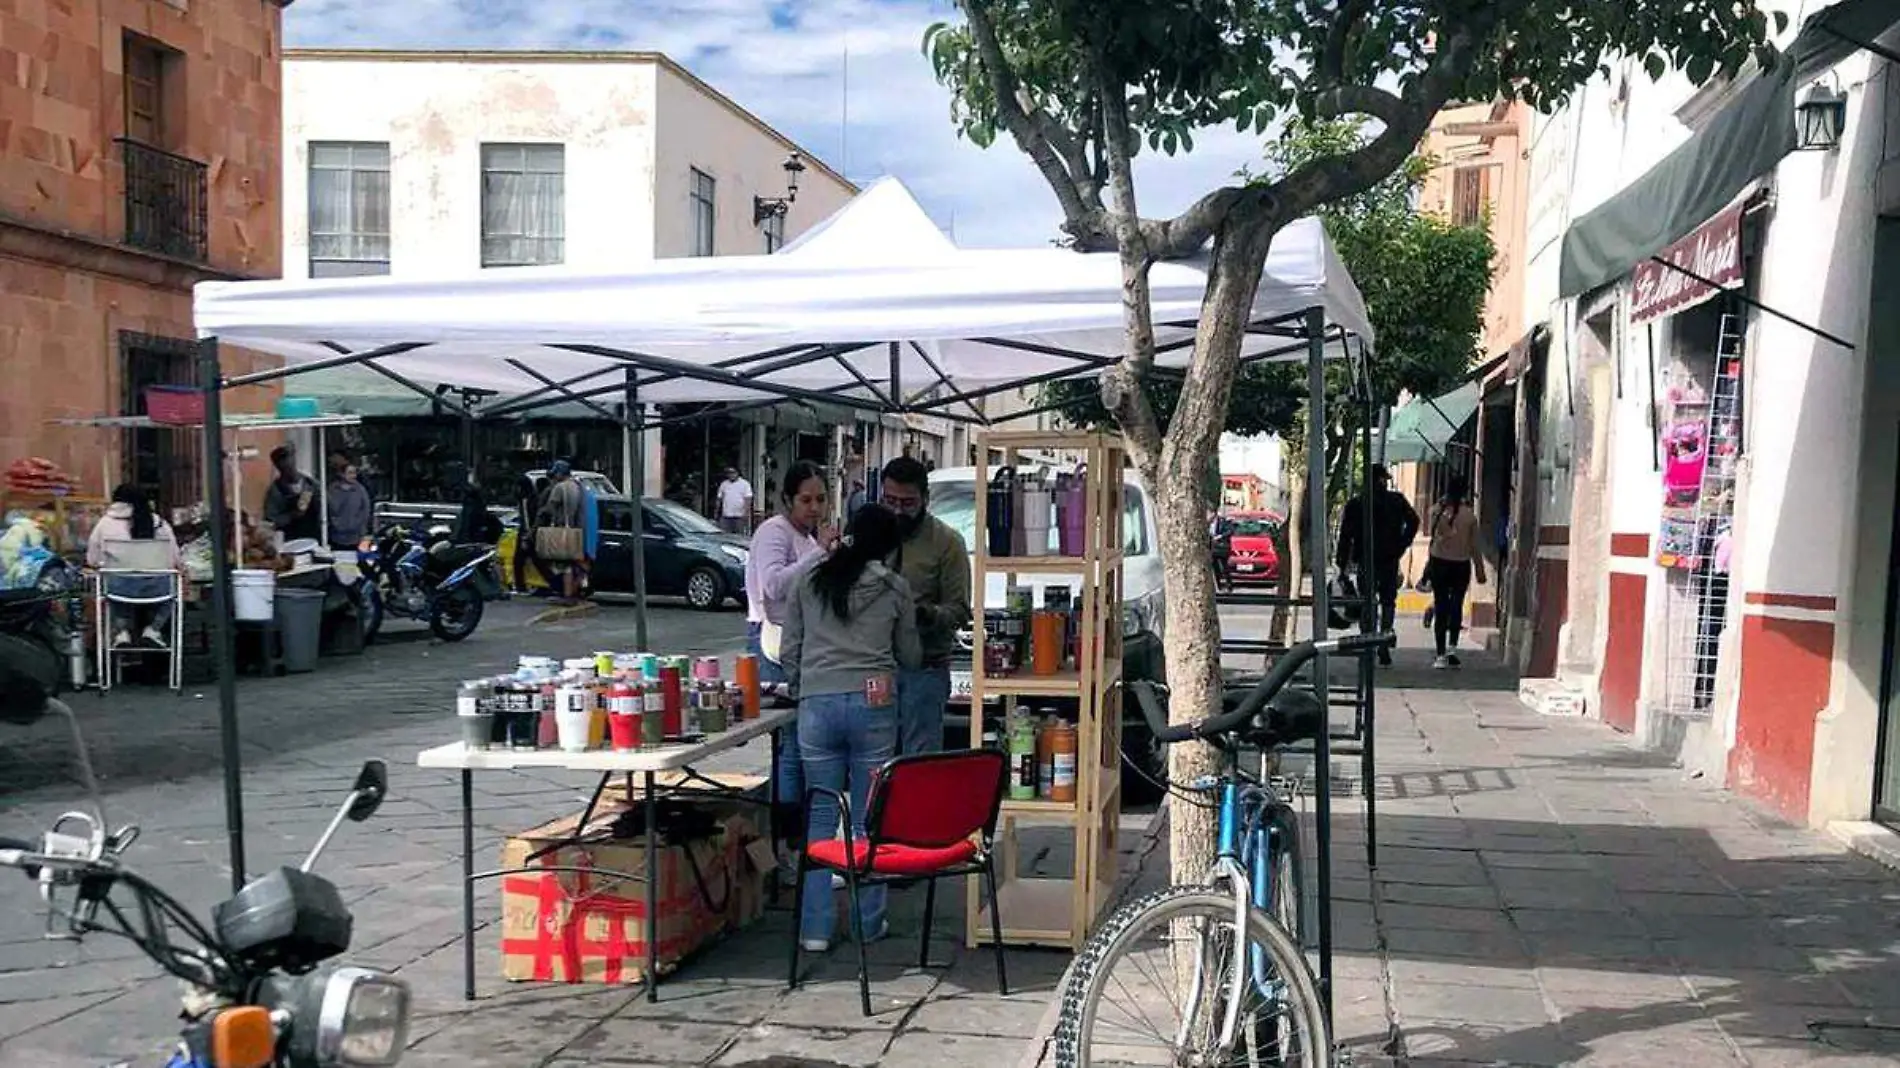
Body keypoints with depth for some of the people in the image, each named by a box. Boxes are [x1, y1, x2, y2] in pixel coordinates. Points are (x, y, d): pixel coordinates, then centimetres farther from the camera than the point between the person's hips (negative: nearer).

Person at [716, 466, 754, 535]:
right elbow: (719, 499, 15)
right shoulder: (723, 484, 11)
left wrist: (746, 513, -14)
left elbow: (748, 499, -5)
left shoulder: (744, 484, 1)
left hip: (739, 516, -3)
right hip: (726, 516, 3)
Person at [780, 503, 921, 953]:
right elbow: (909, 657, 12)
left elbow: (788, 650, 8)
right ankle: (868, 923, 16)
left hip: (817, 705, 1)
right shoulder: (895, 588, 2)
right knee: (869, 816, 8)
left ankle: (815, 928, 10)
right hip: (873, 704, -1)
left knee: (821, 815, 8)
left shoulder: (809, 582, 5)